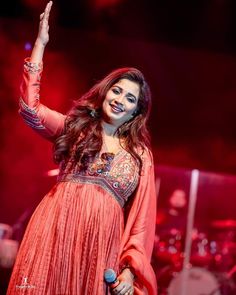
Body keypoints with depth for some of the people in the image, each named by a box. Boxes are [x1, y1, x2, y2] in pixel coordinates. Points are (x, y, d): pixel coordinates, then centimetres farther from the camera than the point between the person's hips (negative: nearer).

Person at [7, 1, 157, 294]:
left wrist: (130, 268, -4)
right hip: (56, 231, 0)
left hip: (102, 242, 1)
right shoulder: (74, 126, 14)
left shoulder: (140, 155, 13)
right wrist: (40, 43, -2)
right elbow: (29, 107, -1)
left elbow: (142, 215, 8)